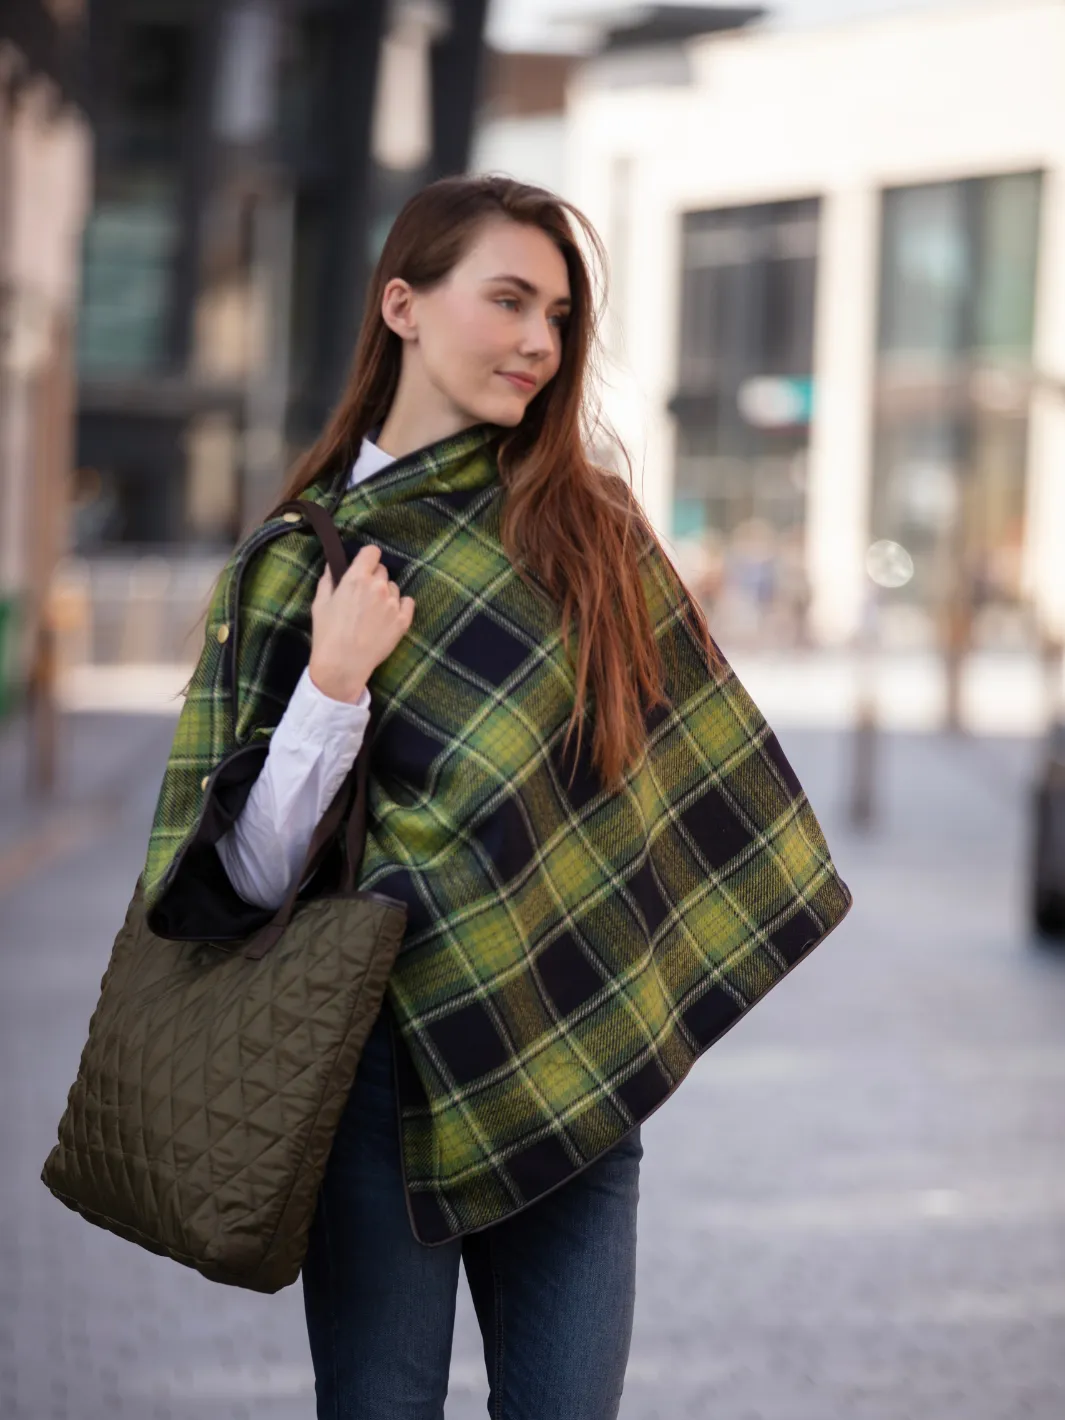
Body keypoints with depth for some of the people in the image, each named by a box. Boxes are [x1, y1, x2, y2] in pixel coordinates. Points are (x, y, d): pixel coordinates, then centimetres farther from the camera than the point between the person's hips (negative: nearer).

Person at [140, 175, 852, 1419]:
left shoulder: (592, 523, 6)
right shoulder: (297, 564, 1)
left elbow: (685, 758, 13)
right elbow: (253, 873, -4)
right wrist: (336, 686, -15)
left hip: (580, 1068, 2)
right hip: (390, 1051, -2)